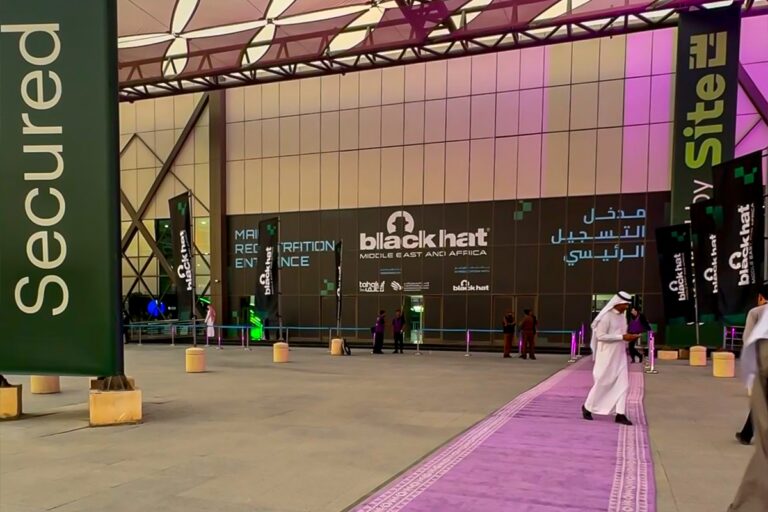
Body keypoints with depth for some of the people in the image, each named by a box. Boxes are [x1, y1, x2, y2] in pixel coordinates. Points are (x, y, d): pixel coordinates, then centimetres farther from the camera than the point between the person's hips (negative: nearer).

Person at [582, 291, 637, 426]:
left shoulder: (622, 315, 9)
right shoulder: (606, 316, -16)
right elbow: (600, 336, -21)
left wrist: (629, 336, 1)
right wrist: (622, 337, -22)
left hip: (620, 354, 7)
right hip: (607, 355, -7)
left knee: (623, 383, 1)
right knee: (603, 382, 3)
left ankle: (620, 414, 3)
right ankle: (587, 407, 21)